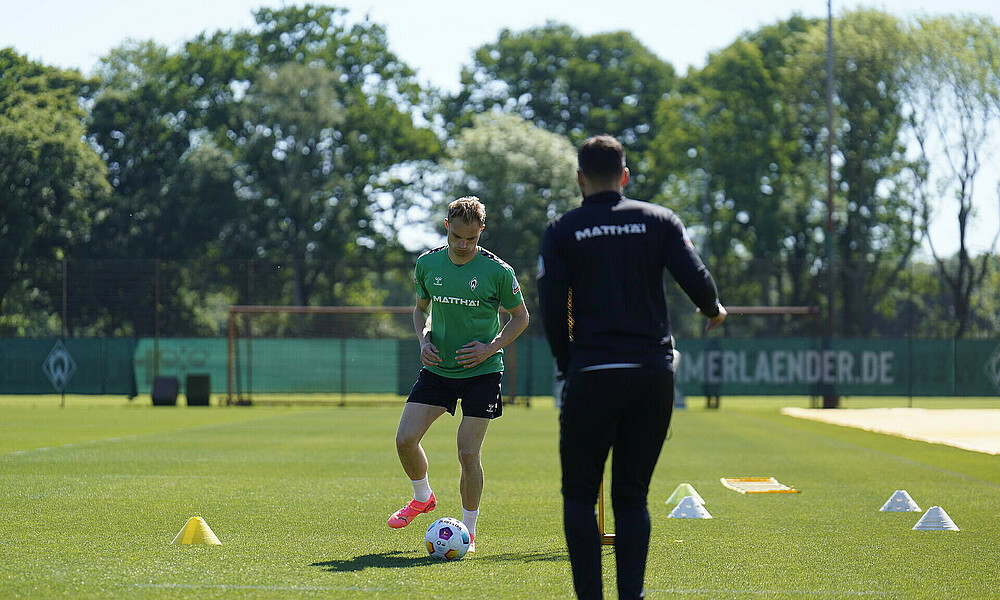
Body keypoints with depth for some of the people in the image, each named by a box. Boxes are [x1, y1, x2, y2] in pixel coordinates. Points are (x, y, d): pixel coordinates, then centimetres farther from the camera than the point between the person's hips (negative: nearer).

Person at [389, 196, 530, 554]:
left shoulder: (497, 271, -10)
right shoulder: (428, 263, 0)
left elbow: (520, 316, 2)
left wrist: (490, 348, -12)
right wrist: (424, 340, -2)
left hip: (482, 372, -4)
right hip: (437, 369, 4)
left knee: (468, 453, -7)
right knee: (405, 439, -6)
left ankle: (468, 530, 11)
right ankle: (423, 497, 24)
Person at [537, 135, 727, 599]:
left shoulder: (561, 230, 4)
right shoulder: (659, 220, 7)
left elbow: (551, 309, -3)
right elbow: (697, 280, -2)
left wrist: (567, 364, 9)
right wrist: (714, 312, 19)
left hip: (592, 374, -2)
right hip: (654, 371, 2)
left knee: (579, 493, 6)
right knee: (632, 494, 10)